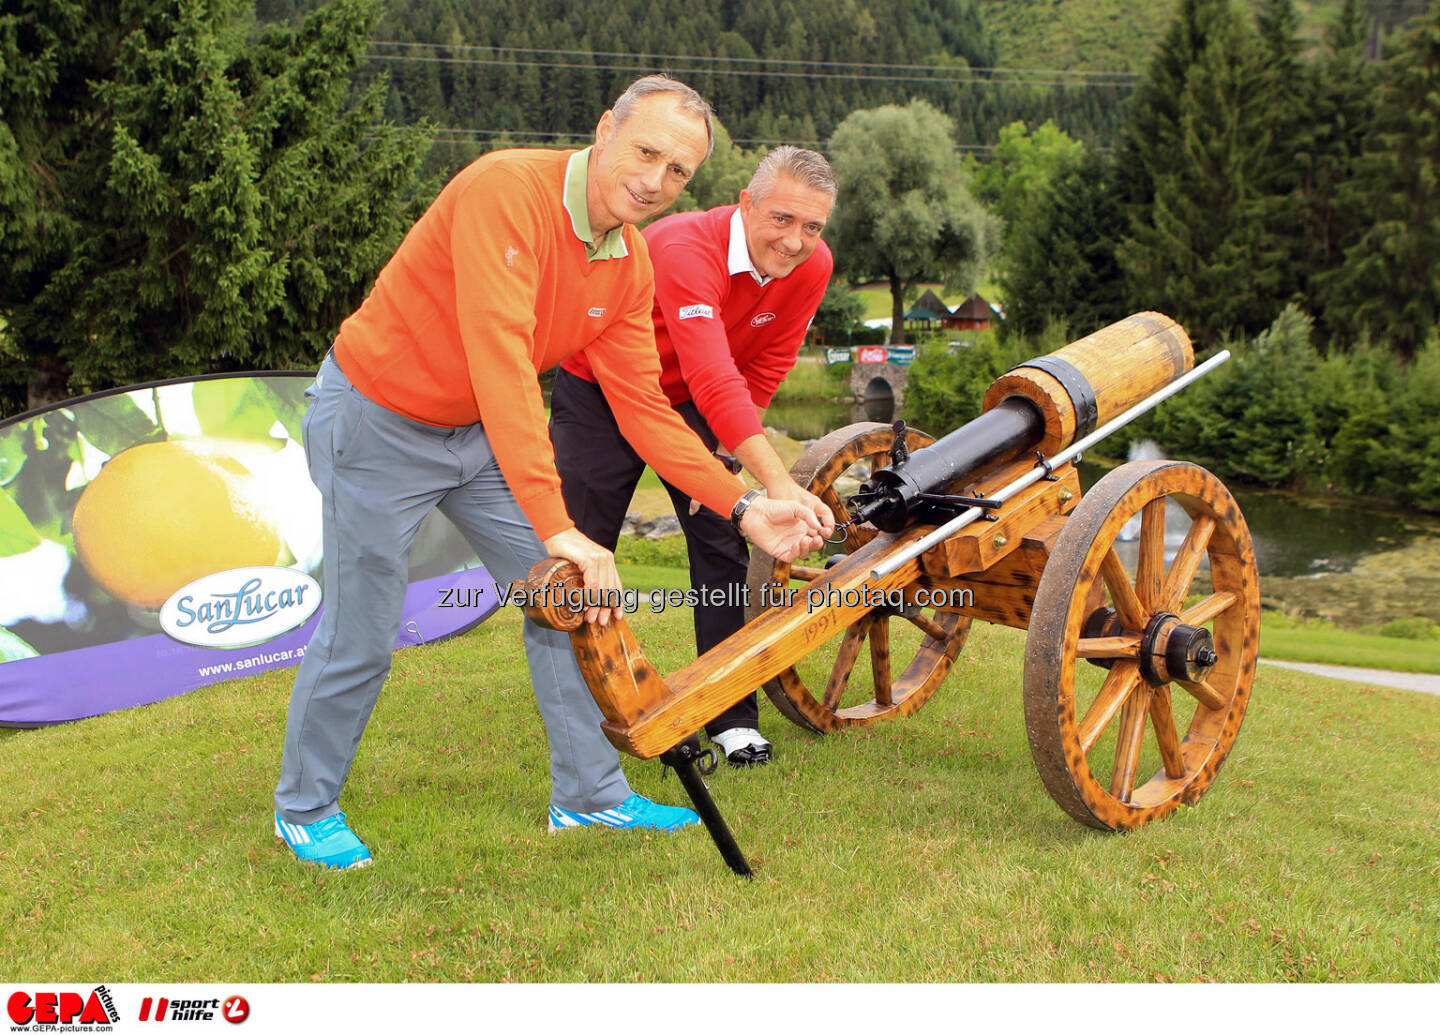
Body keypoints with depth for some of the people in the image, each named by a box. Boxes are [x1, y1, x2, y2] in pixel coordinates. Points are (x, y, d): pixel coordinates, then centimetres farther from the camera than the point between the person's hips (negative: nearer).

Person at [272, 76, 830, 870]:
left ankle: (591, 795, 20)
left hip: (479, 435, 7)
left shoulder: (631, 267, -5)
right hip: (376, 422, -7)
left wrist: (744, 508, -12)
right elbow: (500, 361, -39)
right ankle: (304, 807, 26)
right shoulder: (507, 191, -29)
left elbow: (644, 410, -3)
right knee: (360, 634, 1)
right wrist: (558, 527, -44)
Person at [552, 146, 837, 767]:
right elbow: (715, 380, -48)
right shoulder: (685, 248, -37)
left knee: (722, 543, -3)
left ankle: (733, 717, 7)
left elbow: (762, 373, -7)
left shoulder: (811, 266, -18)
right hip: (598, 389, -4)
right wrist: (778, 482, -56)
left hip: (688, 401, 5)